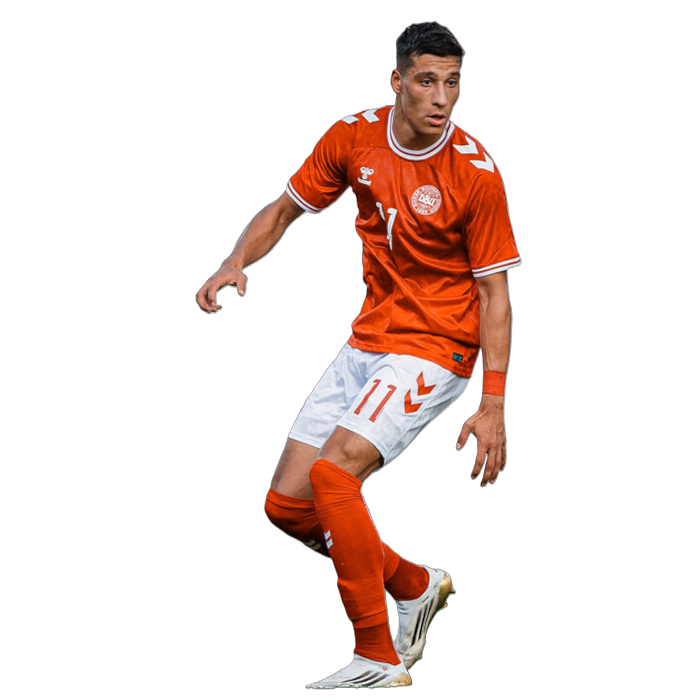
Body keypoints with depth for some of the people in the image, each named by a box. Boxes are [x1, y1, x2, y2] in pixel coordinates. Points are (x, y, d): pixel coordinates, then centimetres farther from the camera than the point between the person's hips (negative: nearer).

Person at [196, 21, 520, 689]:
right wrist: (235, 264, -7)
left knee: (332, 474, -25)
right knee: (286, 504, 2)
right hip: (367, 341, 6)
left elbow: (494, 292, -11)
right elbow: (284, 209, 12)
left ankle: (379, 661, -16)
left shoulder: (476, 173, -15)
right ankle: (416, 586, 25)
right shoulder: (354, 137, -2)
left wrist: (493, 406, -15)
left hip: (435, 349, -6)